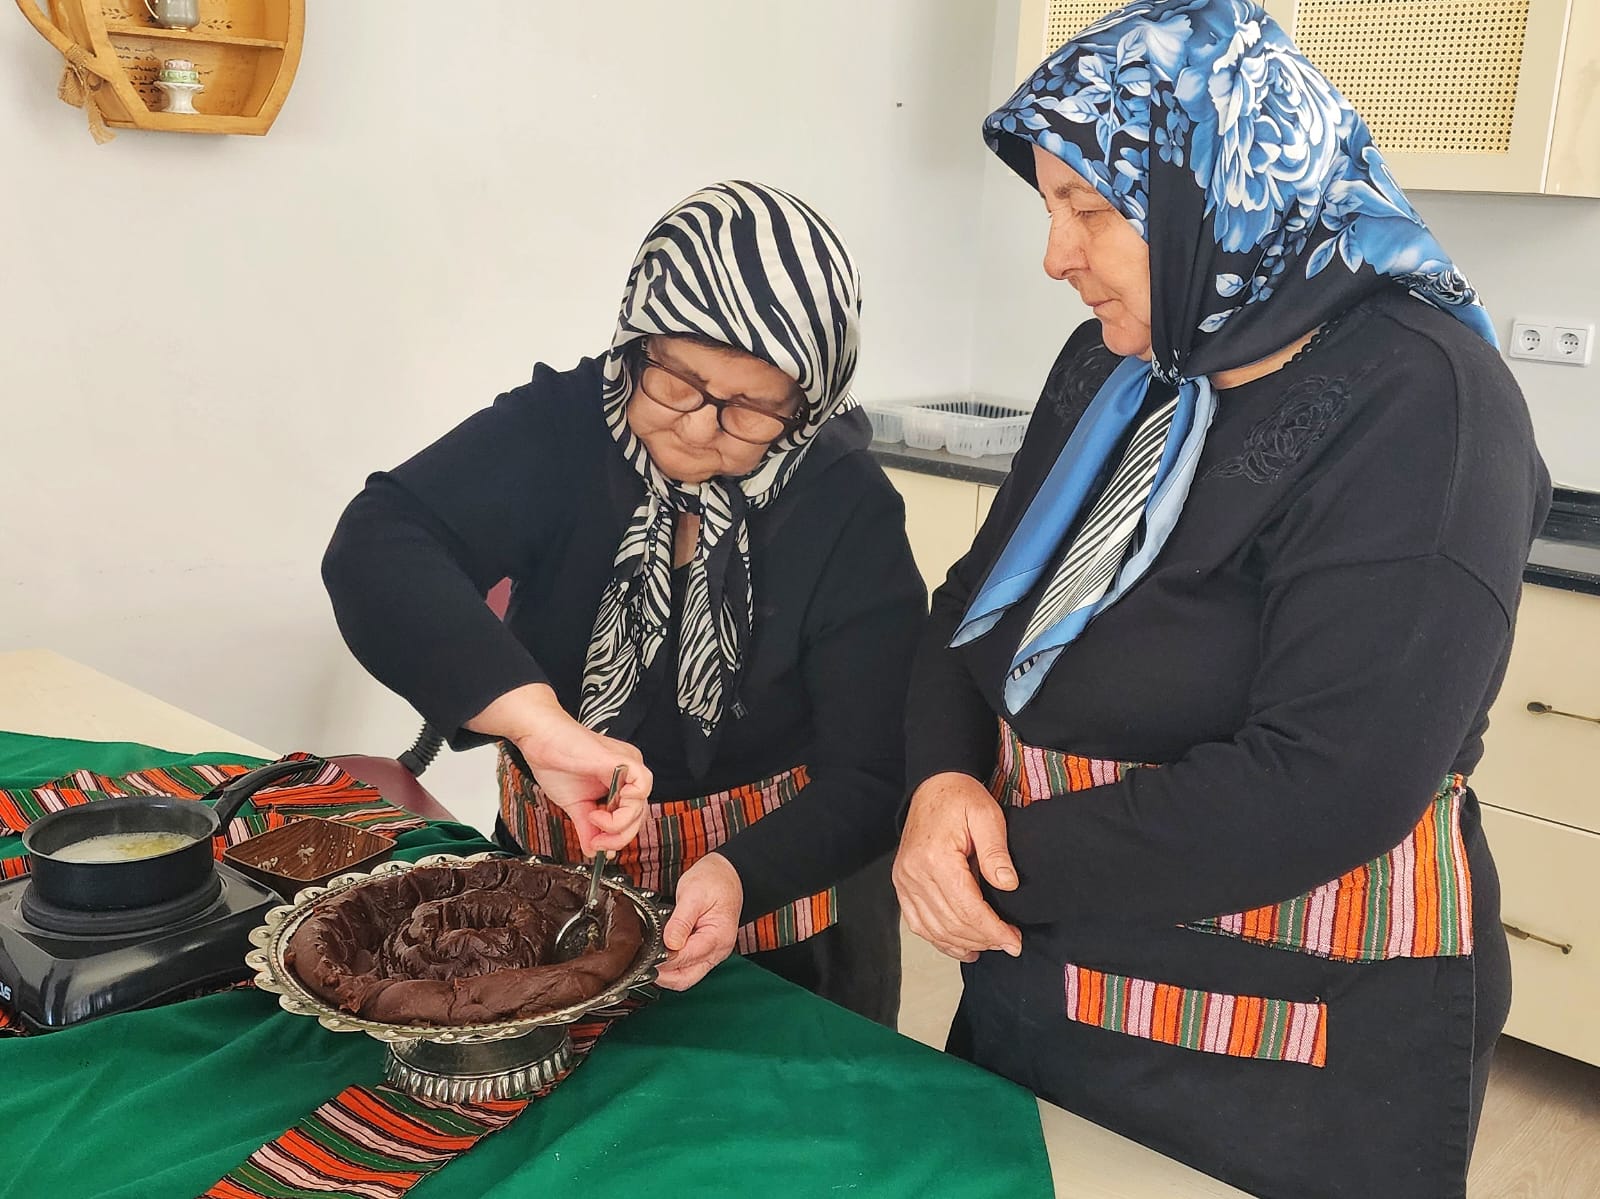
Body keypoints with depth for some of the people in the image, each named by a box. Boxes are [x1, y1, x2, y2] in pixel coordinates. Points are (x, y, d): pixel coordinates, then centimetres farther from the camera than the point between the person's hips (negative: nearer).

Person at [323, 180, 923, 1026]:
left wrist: (743, 876, -38)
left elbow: (866, 780, -18)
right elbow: (375, 550, -32)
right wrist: (538, 723, -46)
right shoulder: (560, 431, -16)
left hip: (774, 908, -2)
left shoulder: (850, 515, -18)